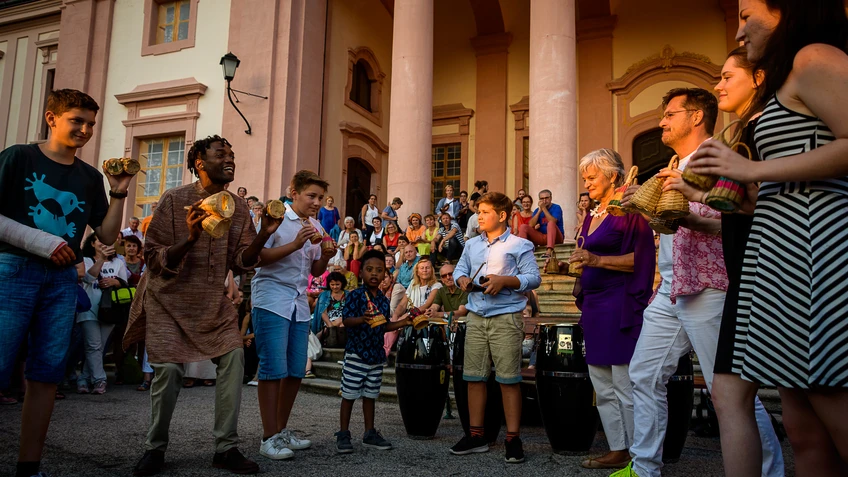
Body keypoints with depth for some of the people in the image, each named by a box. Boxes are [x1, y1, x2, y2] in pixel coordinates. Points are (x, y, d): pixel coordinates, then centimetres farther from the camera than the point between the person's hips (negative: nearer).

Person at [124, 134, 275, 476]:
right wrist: (190, 239, -31)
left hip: (213, 300, 4)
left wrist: (264, 234, -19)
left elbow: (240, 262, -2)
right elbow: (154, 259, -13)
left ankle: (226, 448, 1)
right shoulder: (174, 199, -11)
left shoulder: (238, 207, 0)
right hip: (169, 298, -3)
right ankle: (155, 448, 15)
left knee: (234, 357, -10)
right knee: (169, 369, -9)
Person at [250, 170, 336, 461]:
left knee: (296, 371, 8)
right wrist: (295, 244, -21)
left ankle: (281, 430, 22)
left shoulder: (317, 228, 11)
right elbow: (257, 257, -14)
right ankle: (269, 437, 4)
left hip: (300, 304, 7)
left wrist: (325, 257, -5)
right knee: (274, 369, -6)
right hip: (272, 301, -7)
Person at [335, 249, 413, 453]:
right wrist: (362, 319, -37)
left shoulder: (384, 300, 10)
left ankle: (370, 433, 24)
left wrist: (404, 322, 8)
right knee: (349, 394, 2)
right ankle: (343, 435, 13)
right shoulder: (355, 295, -10)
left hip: (376, 354, 6)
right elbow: (346, 320, -19)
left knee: (370, 395, 14)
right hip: (356, 354, -6)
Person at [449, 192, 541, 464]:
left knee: (509, 379, -2)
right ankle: (476, 435, 18)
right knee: (474, 377, 8)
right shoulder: (472, 245, 15)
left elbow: (533, 278, -7)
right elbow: (459, 270, 20)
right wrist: (462, 280, -3)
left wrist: (504, 280, -19)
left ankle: (513, 438, 8)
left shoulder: (520, 245, -2)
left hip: (506, 318, -5)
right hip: (475, 318, 6)